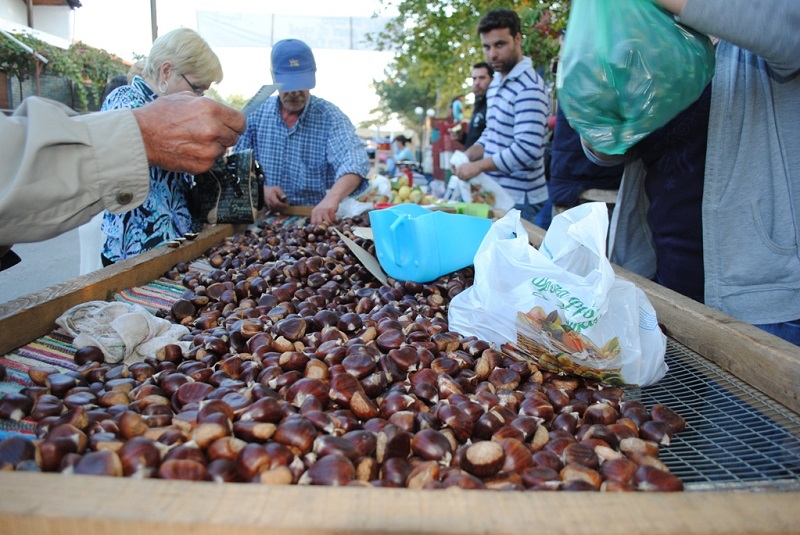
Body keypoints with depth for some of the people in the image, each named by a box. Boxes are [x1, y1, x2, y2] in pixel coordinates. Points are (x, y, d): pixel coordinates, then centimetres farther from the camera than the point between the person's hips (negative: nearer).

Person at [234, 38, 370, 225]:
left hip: (316, 218, -2)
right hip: (266, 218, 2)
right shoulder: (256, 112, 7)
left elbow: (355, 161, -21)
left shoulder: (330, 117, -4)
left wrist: (332, 198, -40)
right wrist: (260, 188, -11)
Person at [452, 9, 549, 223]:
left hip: (518, 200, -8)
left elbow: (526, 149, -26)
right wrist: (468, 155, 1)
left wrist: (477, 166, -19)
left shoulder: (529, 87, -17)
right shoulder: (496, 83, 12)